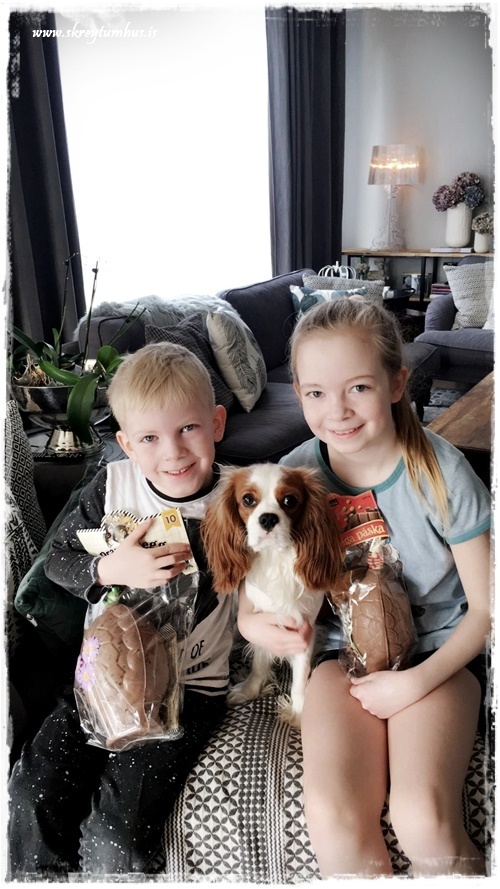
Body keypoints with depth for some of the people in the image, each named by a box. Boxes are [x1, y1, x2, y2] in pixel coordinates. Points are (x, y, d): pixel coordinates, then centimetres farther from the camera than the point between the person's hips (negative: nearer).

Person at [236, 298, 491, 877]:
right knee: (333, 820, -21)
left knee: (423, 821, -24)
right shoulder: (294, 475, -9)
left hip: (438, 650, -1)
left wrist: (416, 682, -17)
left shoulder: (441, 472, -14)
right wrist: (256, 623, -22)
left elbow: (484, 609, -5)